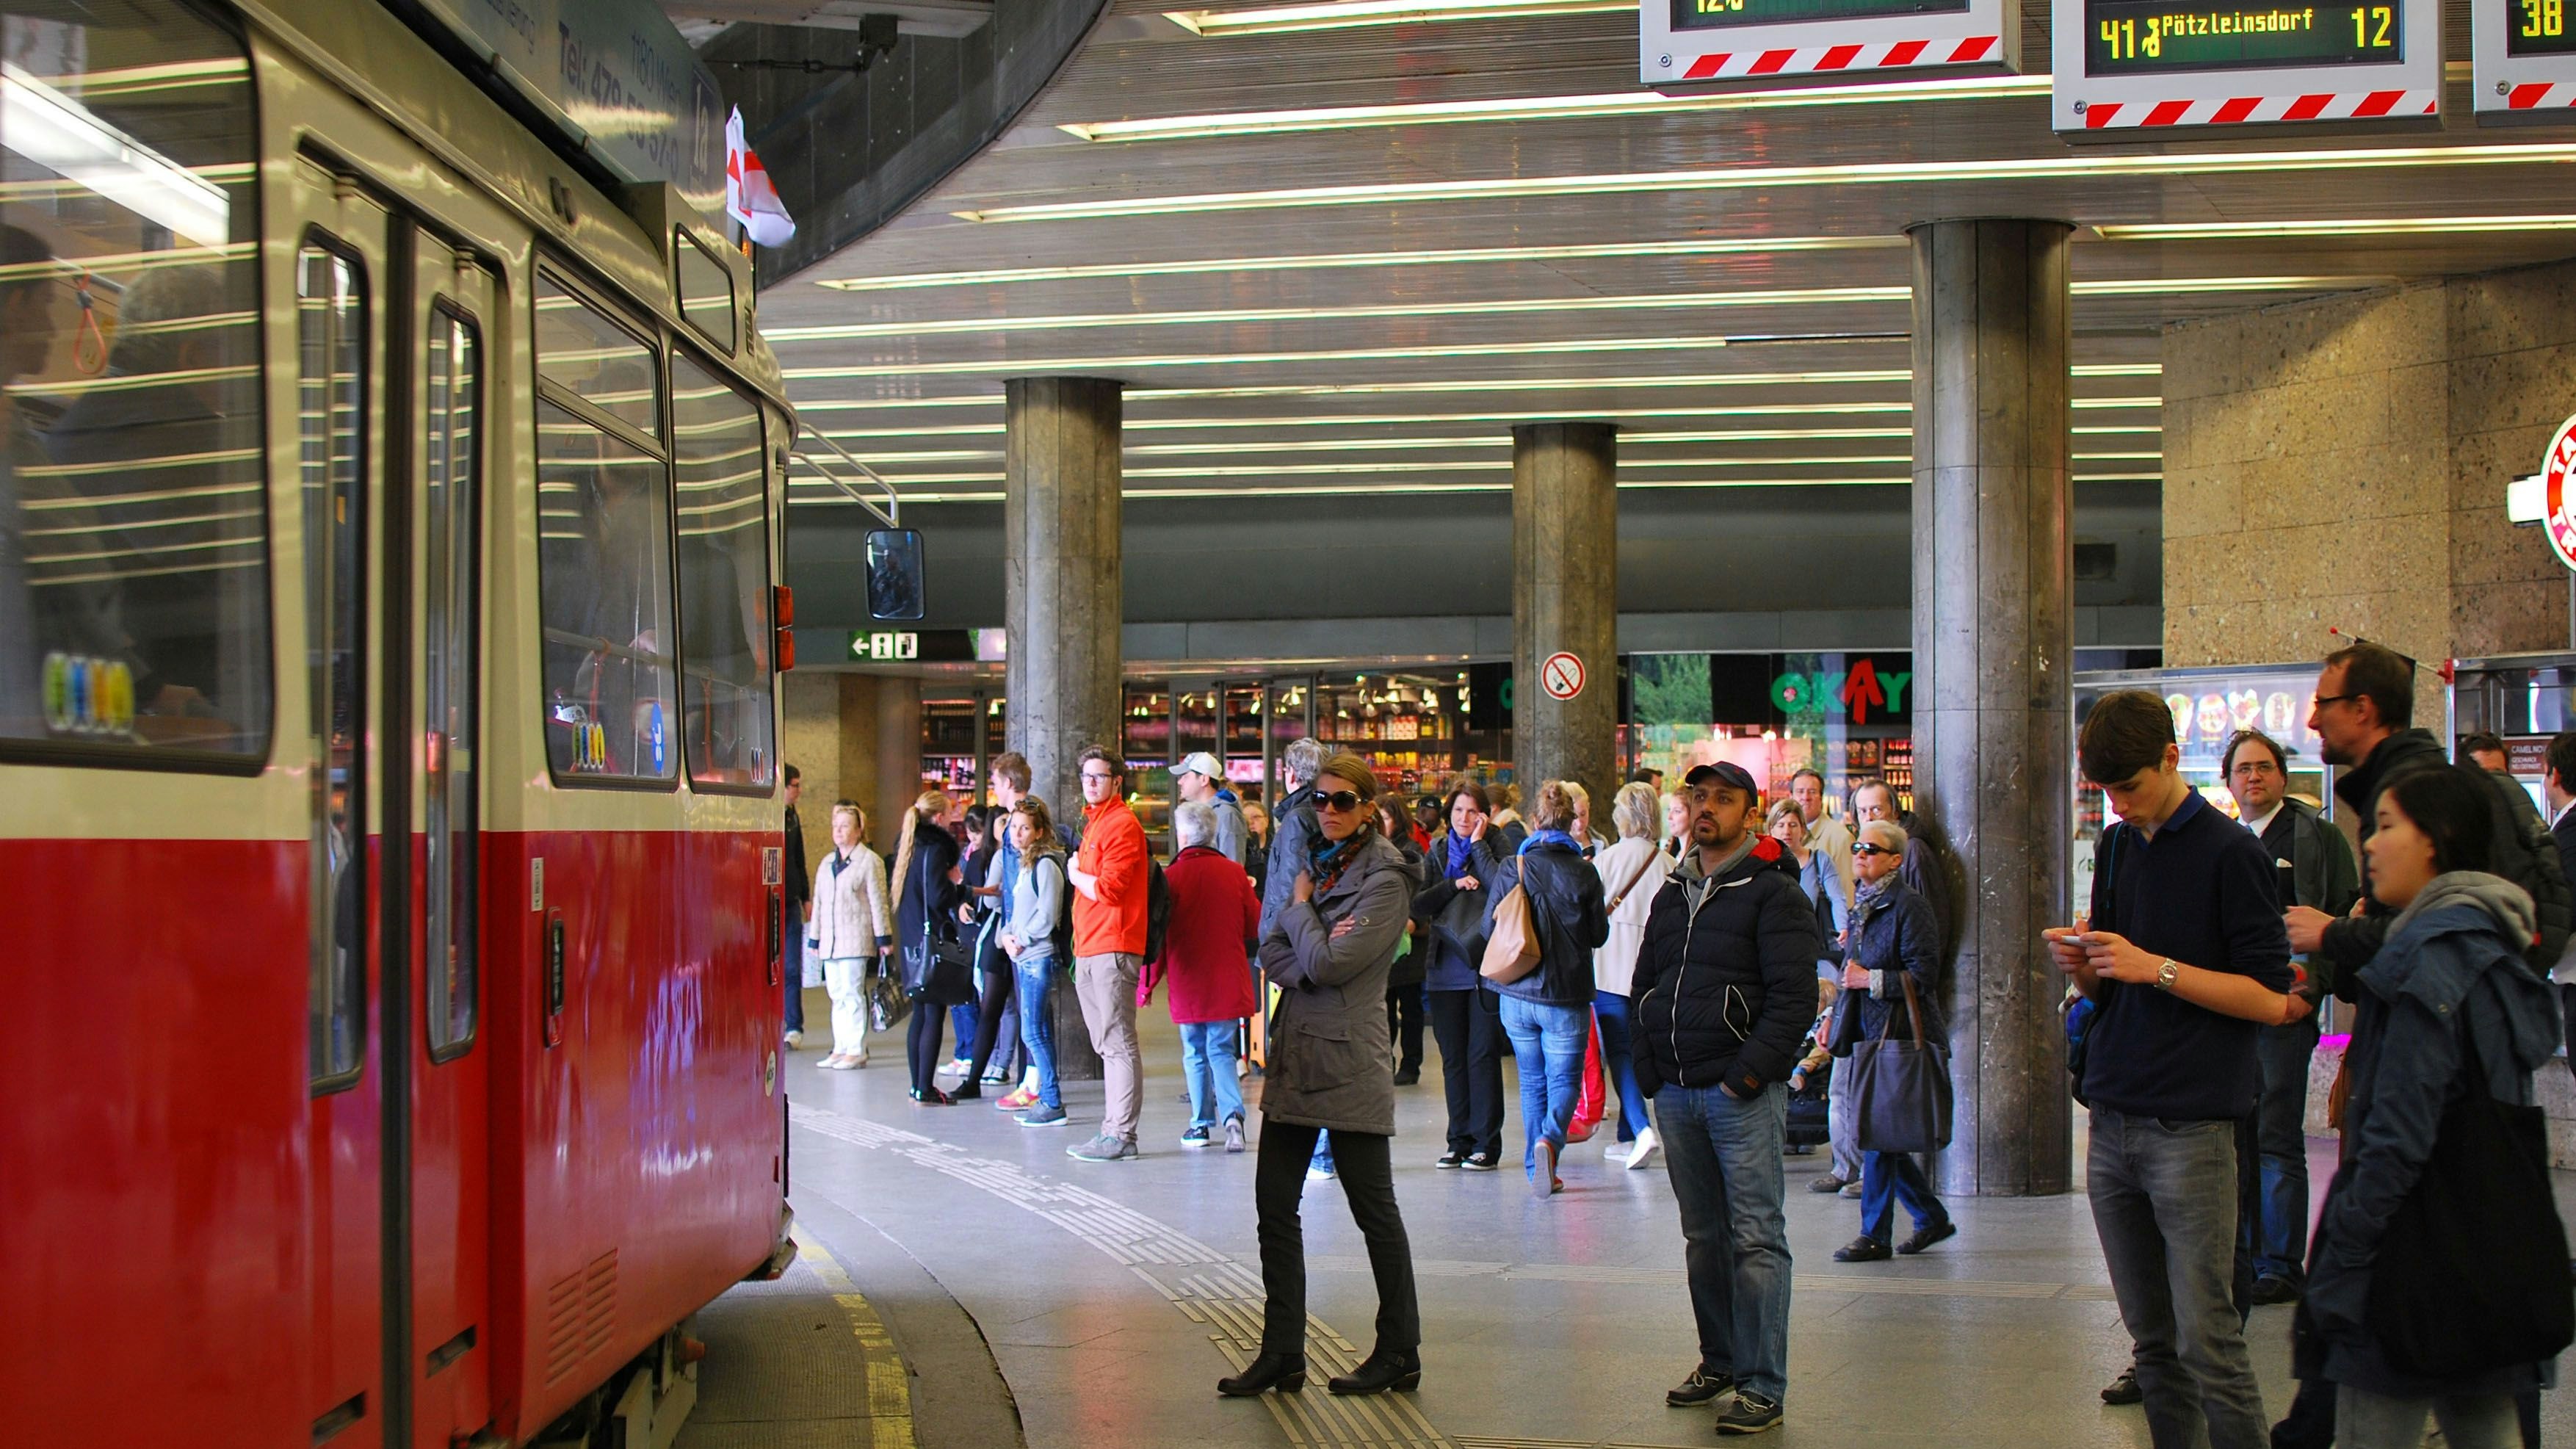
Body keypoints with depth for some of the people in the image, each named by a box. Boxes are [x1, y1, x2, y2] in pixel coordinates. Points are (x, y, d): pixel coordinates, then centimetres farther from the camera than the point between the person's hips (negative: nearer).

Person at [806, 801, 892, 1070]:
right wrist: (814, 939, 20)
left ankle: (856, 1051, -6)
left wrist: (884, 939, -7)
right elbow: (819, 903, 21)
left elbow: (878, 902, -4)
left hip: (856, 940, -6)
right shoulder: (827, 863, 19)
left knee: (852, 994, -8)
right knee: (837, 995, 6)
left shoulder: (870, 861, -1)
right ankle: (840, 1049, 10)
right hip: (830, 941, 7)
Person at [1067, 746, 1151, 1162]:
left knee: (1118, 1044, -9)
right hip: (1090, 952, 10)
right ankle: (1113, 1129, 16)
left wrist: (1076, 875, -2)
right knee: (1107, 1045, 12)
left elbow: (1108, 889, -18)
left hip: (1112, 949, -10)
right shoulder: (1095, 822, 21)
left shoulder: (1122, 824, -10)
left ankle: (1121, 1135, -10)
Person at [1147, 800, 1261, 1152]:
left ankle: (1201, 1124, 14)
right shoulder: (1234, 873, -3)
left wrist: (1147, 985, 1)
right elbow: (1256, 925, 5)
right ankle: (1232, 1114, -11)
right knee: (1221, 1050, 8)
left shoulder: (1172, 877, -11)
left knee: (1195, 1054, 11)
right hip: (1227, 982, 2)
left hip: (1188, 985, -2)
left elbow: (1158, 934, -7)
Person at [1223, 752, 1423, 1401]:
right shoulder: (1312, 865, 13)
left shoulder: (1383, 878, -10)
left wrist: (1301, 909, -2)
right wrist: (1316, 951, -13)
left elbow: (1329, 963, -18)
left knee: (1374, 1209, 2)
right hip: (1295, 1054, 8)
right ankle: (1283, 1354, 14)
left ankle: (1399, 1353, 12)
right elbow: (1271, 953, 7)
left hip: (1348, 1058, -8)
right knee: (1274, 1203, 7)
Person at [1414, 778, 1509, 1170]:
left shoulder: (1494, 847, 2)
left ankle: (1486, 1143, 1)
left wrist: (1478, 844, -10)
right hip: (1445, 971, 4)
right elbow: (1418, 904, 2)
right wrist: (1454, 885, -11)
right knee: (1453, 1059, 7)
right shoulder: (1437, 852, 12)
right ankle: (1459, 1141, 14)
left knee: (1483, 1055, -4)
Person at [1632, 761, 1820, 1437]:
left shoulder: (1774, 894, -4)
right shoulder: (1672, 894, 17)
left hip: (1744, 1094, -6)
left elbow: (1794, 999, -11)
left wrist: (1747, 1074, -17)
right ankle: (1719, 1360, 25)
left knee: (1755, 1238, -7)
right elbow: (1644, 986, 23)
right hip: (1676, 1094, 7)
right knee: (1703, 1235, 13)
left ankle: (1761, 1387, -5)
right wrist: (1648, 1070, 10)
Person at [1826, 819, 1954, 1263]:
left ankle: (1875, 1235, 0)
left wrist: (1870, 980, -15)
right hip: (1870, 1035, 9)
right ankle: (1932, 1217, 24)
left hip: (1899, 1036, -9)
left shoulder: (1908, 906, -11)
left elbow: (1924, 975, -16)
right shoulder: (1861, 906, 15)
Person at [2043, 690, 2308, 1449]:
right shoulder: (2116, 846, 15)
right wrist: (2082, 966, -1)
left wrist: (2157, 968, -16)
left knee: (2208, 1343, -7)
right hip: (2114, 1122, 6)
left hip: (2189, 1128, -6)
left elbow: (2271, 999, -10)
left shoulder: (2229, 852, -6)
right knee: (2151, 1339, 10)